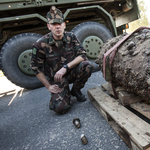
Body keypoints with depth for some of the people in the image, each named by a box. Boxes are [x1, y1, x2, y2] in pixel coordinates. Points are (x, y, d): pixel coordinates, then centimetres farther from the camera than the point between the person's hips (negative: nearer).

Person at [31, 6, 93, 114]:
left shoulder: (70, 37, -8)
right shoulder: (41, 44, -16)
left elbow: (82, 55, -13)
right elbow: (36, 68, -8)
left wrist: (65, 67, -25)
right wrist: (49, 86, -9)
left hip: (72, 72, 3)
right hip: (56, 79, -2)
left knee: (87, 65, -28)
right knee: (60, 107, -19)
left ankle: (75, 90, 2)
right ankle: (65, 91, 19)